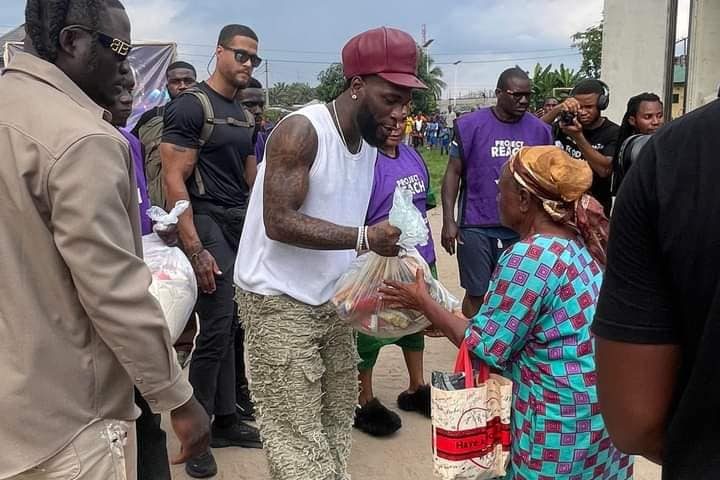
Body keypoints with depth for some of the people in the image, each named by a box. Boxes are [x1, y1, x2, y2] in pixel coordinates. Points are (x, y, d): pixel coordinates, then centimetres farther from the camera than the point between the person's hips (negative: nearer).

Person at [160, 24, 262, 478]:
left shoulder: (245, 115, 15)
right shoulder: (190, 105, -9)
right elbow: (174, 180, -16)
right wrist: (195, 250, -21)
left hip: (243, 224, 8)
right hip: (209, 222, -8)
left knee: (233, 327, 11)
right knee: (217, 329, -7)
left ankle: (226, 420, 24)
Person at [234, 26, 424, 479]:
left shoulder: (371, 140, 7)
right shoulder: (301, 131, -18)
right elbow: (279, 223, -25)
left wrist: (383, 242, -2)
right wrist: (364, 237, -32)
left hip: (332, 299, 8)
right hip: (279, 302, -8)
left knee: (338, 417, 15)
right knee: (298, 437, -2)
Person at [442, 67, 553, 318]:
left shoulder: (539, 130, 3)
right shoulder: (471, 124, -6)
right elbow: (453, 173, -3)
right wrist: (449, 220, -10)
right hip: (477, 227, -3)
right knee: (476, 294, 7)